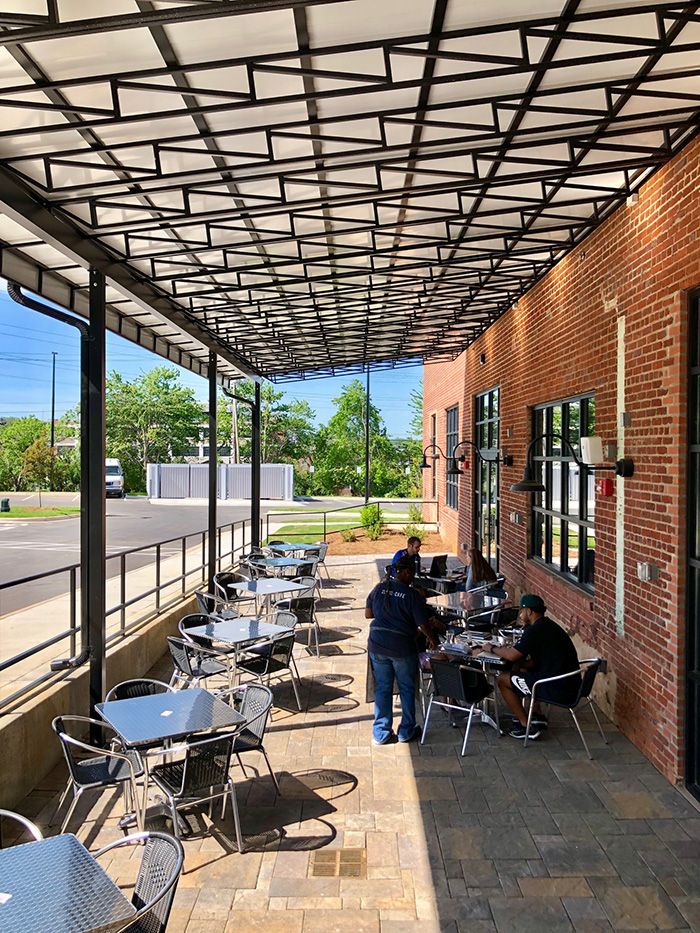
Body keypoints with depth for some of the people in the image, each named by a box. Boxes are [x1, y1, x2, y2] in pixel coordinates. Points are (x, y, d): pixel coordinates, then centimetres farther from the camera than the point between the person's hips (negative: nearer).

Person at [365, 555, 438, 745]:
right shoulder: (412, 595, -14)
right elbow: (423, 624, -10)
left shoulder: (379, 588, -1)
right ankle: (406, 731, 25)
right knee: (407, 689, 14)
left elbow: (368, 614, 8)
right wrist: (431, 639, 9)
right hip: (403, 649, -4)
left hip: (377, 646, 4)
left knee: (382, 689, 14)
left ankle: (381, 733, 21)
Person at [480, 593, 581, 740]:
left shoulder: (535, 630, -16)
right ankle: (537, 716, 24)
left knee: (503, 679, 1)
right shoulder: (547, 625, 14)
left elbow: (512, 656, -15)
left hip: (559, 691, -10)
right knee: (519, 669, 24)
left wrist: (493, 649, 4)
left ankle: (527, 727, 5)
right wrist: (509, 649, 9)